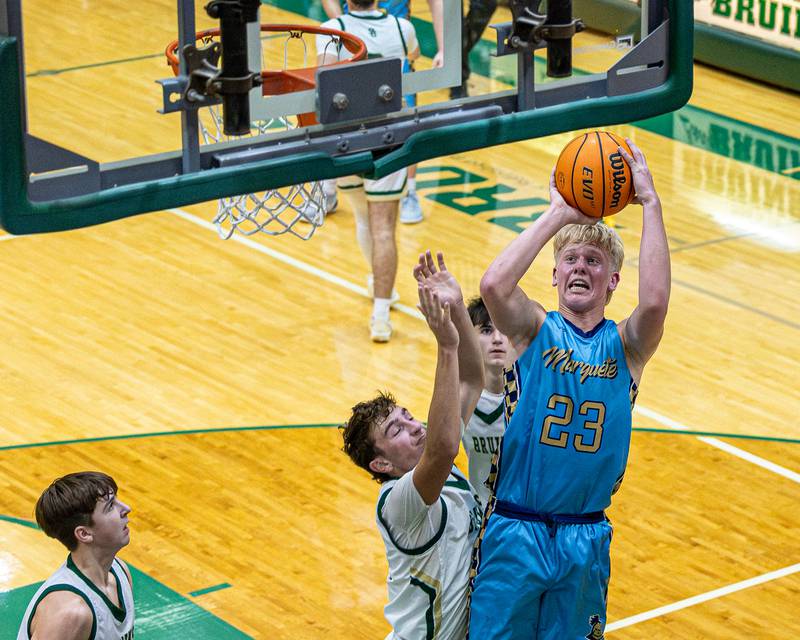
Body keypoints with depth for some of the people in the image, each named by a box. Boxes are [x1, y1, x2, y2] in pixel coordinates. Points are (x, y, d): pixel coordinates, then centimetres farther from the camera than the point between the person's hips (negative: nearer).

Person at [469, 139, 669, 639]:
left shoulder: (625, 347, 0)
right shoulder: (535, 331, -1)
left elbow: (655, 302, -22)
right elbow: (494, 286, -23)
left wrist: (650, 203, -21)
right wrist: (558, 214, -19)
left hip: (585, 540, 1)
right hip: (515, 531, -1)